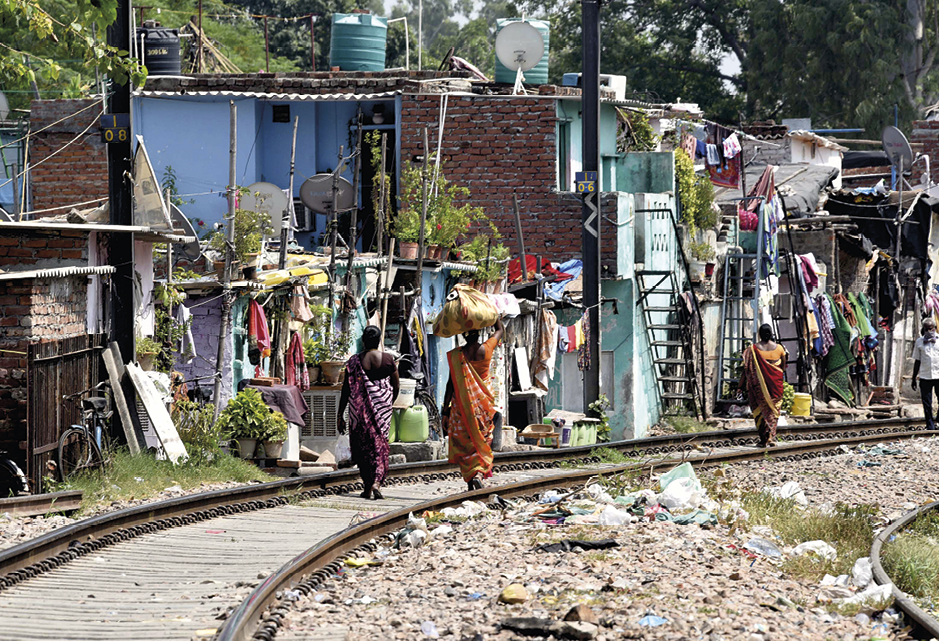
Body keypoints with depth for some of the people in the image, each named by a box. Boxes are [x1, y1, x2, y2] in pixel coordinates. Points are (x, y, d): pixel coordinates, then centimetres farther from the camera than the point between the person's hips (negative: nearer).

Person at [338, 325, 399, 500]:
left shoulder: (354, 361, -3)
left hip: (359, 408, 0)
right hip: (382, 406, 0)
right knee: (379, 445, 5)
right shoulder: (388, 359, -1)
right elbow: (395, 387, 6)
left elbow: (346, 389, -3)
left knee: (363, 446, 11)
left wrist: (340, 415, 3)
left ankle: (367, 486, 12)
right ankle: (377, 482, -14)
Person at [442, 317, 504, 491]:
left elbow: (450, 385, -8)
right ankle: (479, 474, -9)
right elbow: (500, 330, 13)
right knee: (481, 441, 12)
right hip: (483, 402, 1)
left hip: (462, 404, -1)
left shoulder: (456, 355, -11)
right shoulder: (485, 350, -7)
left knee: (464, 443, 9)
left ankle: (470, 481, 1)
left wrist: (446, 412, -3)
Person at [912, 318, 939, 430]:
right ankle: (930, 426, 9)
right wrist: (914, 378, 13)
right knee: (926, 403, 2)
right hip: (925, 377, 1)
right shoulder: (919, 342, 9)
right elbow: (917, 361, 13)